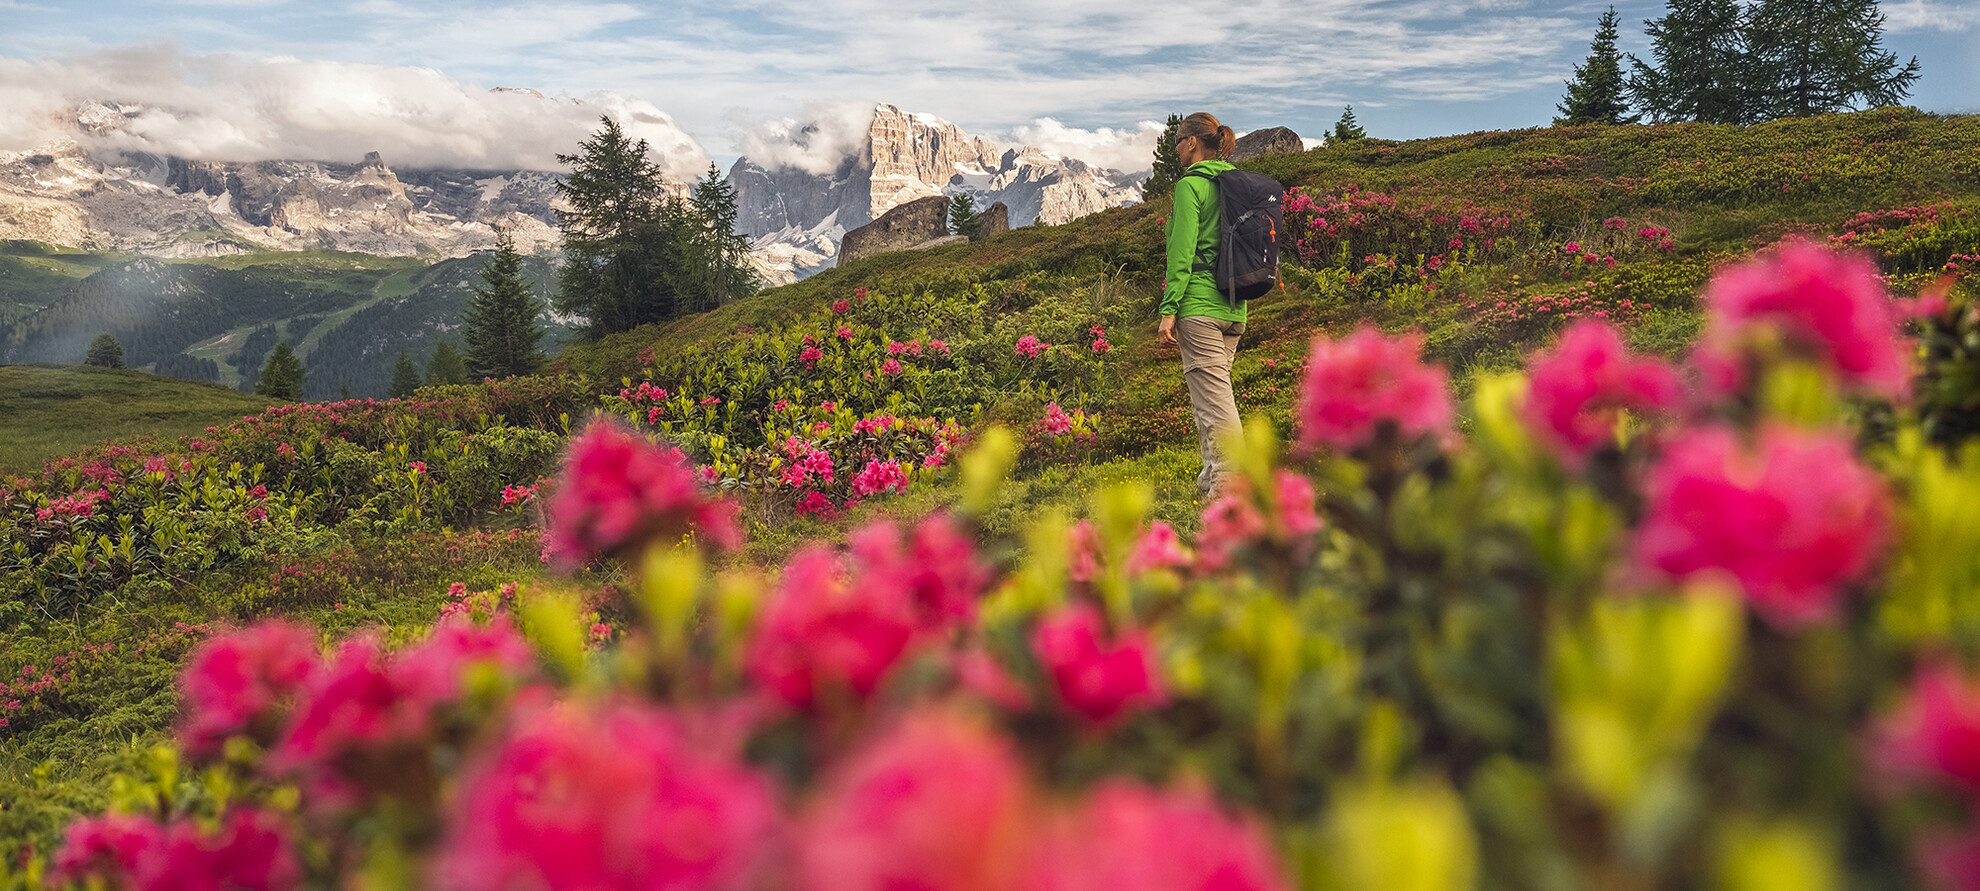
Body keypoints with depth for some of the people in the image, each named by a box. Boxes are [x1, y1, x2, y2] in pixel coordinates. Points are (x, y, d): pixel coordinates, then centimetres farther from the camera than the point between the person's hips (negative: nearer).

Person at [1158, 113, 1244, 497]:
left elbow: (1182, 250, -13)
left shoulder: (1190, 185, -7)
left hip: (1199, 303, -8)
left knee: (1213, 396, -9)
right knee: (1211, 392, 16)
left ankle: (1228, 483, -12)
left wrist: (1169, 309, -14)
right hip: (1234, 307, 8)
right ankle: (1213, 476, 20)